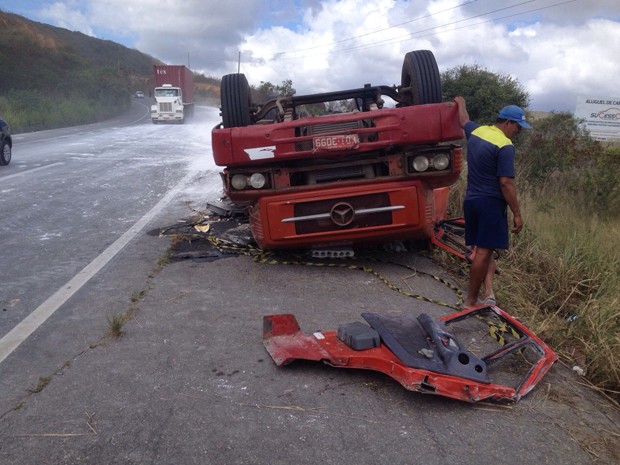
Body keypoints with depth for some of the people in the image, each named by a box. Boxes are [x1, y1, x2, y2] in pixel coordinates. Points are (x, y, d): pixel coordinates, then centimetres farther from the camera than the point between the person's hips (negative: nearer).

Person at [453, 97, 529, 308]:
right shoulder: (504, 146, -14)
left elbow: (464, 120, 32)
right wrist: (517, 214, -12)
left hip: (471, 200, 9)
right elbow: (506, 183, -17)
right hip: (491, 203, -8)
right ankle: (471, 300, 2)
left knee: (484, 249, 14)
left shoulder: (477, 131, 9)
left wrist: (460, 102, 53)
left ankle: (488, 292, 4)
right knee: (484, 252, -3)